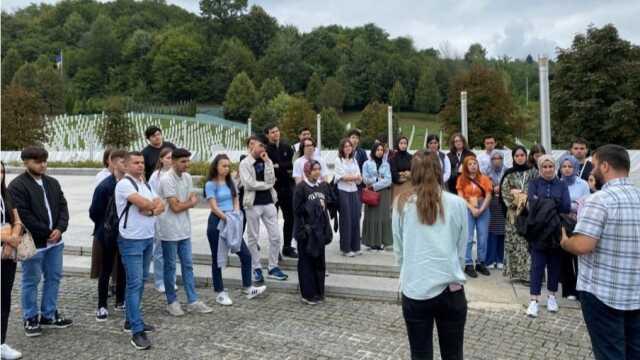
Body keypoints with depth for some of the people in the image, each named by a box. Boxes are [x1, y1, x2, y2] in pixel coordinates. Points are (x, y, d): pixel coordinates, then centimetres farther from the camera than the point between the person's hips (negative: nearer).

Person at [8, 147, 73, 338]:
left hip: (55, 241, 7)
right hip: (33, 243, -6)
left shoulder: (52, 183, 10)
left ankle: (49, 315, 26)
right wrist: (47, 233, -15)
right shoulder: (17, 186, -11)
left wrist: (60, 228, -9)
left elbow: (63, 206, 8)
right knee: (31, 281, 5)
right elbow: (22, 216, -17)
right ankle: (31, 319, 19)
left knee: (54, 277, 13)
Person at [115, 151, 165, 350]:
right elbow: (143, 203, -24)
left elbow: (161, 205, 8)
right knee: (134, 283, -7)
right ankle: (137, 331, -5)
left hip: (148, 238, 8)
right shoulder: (124, 183, -12)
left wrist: (151, 210, -13)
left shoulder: (145, 184, 14)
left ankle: (132, 320, 27)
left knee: (139, 282, 15)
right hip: (131, 240, -8)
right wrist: (153, 205, -3)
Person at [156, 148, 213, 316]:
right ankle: (172, 302, 19)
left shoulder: (187, 177, 6)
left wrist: (183, 204, -13)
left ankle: (192, 301, 17)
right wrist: (190, 202, -2)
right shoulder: (166, 179, -17)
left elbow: (192, 200, 7)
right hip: (169, 230, -7)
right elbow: (175, 207, -19)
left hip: (184, 229, 7)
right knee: (170, 267, 7)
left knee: (187, 265, 10)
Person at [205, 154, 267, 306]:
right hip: (217, 222, -6)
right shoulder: (211, 184, -8)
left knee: (246, 255, 4)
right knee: (218, 258, 4)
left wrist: (235, 216, -7)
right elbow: (213, 207, -14)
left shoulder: (230, 183, 11)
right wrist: (227, 219, -18)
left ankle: (247, 288, 16)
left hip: (232, 223, 6)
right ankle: (220, 293, 15)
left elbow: (236, 201, 10)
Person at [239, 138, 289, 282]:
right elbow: (248, 184, -14)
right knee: (253, 238, 5)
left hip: (268, 202, 4)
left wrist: (267, 162, -9)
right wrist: (266, 185, -6)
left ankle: (273, 267, 15)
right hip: (253, 204, -4)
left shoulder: (267, 161, 9)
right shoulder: (245, 163, -3)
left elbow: (271, 181, -4)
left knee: (275, 236, 3)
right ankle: (256, 268, 17)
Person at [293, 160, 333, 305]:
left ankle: (319, 293, 22)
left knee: (319, 261, 11)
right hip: (306, 229, -5)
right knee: (307, 262, 1)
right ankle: (308, 294, 11)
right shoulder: (301, 187, -8)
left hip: (320, 229, 6)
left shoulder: (322, 186, 8)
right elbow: (297, 209, -11)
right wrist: (315, 205, -12)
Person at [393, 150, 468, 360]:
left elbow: (398, 250, 5)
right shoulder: (457, 204, -2)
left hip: (414, 291, 0)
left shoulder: (402, 204, -3)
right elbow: (461, 249, 6)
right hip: (450, 289, 1)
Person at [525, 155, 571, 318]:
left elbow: (566, 207, -8)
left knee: (554, 265, 11)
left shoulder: (562, 185, 6)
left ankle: (552, 296, 25)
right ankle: (534, 300, 1)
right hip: (538, 231, -2)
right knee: (537, 265, -2)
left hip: (557, 231, 2)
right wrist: (554, 204, -18)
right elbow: (532, 204, -13)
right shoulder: (534, 183, 3)